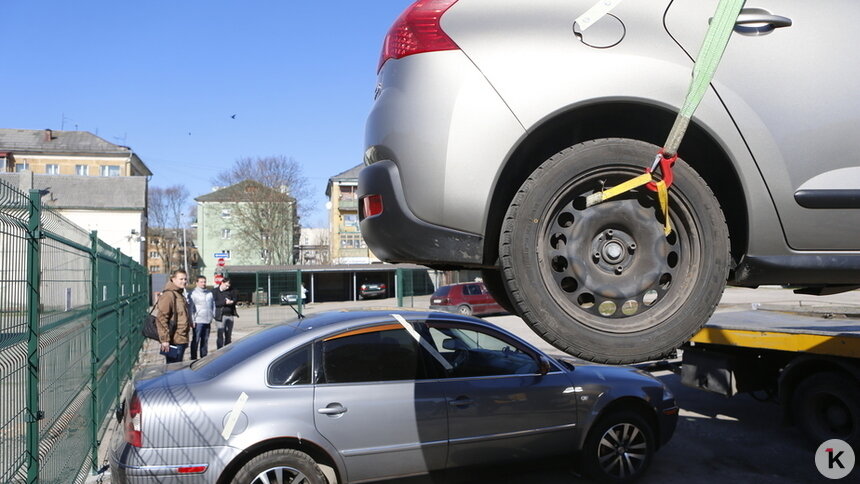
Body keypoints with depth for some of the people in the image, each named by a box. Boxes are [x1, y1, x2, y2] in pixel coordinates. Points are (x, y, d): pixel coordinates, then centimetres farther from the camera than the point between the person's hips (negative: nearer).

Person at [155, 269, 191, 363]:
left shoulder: (180, 295, 14)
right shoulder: (168, 295, -16)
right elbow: (161, 319, -21)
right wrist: (164, 339, -23)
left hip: (181, 340, 9)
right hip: (173, 341, -9)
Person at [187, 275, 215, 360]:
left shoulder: (210, 293, 12)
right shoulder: (193, 294, -5)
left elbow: (213, 305, 17)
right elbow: (190, 308, -8)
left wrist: (214, 316, 9)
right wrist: (192, 321, -13)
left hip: (207, 321, 5)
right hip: (198, 321, -5)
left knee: (205, 340, 12)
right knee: (195, 340, -3)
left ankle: (204, 357, 20)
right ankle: (193, 358, 3)